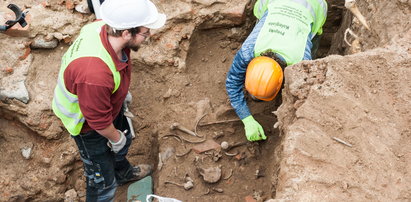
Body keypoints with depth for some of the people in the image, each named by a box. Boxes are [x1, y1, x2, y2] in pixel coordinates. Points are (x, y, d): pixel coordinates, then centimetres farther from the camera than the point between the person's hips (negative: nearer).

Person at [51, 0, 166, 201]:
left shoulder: (106, 28, -24)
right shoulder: (94, 74, -48)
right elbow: (99, 120, -30)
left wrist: (122, 90, 15)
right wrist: (115, 138, -11)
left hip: (109, 104, 9)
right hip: (87, 123, -8)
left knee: (124, 140, 34)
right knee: (102, 178, 10)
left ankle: (123, 172, 66)